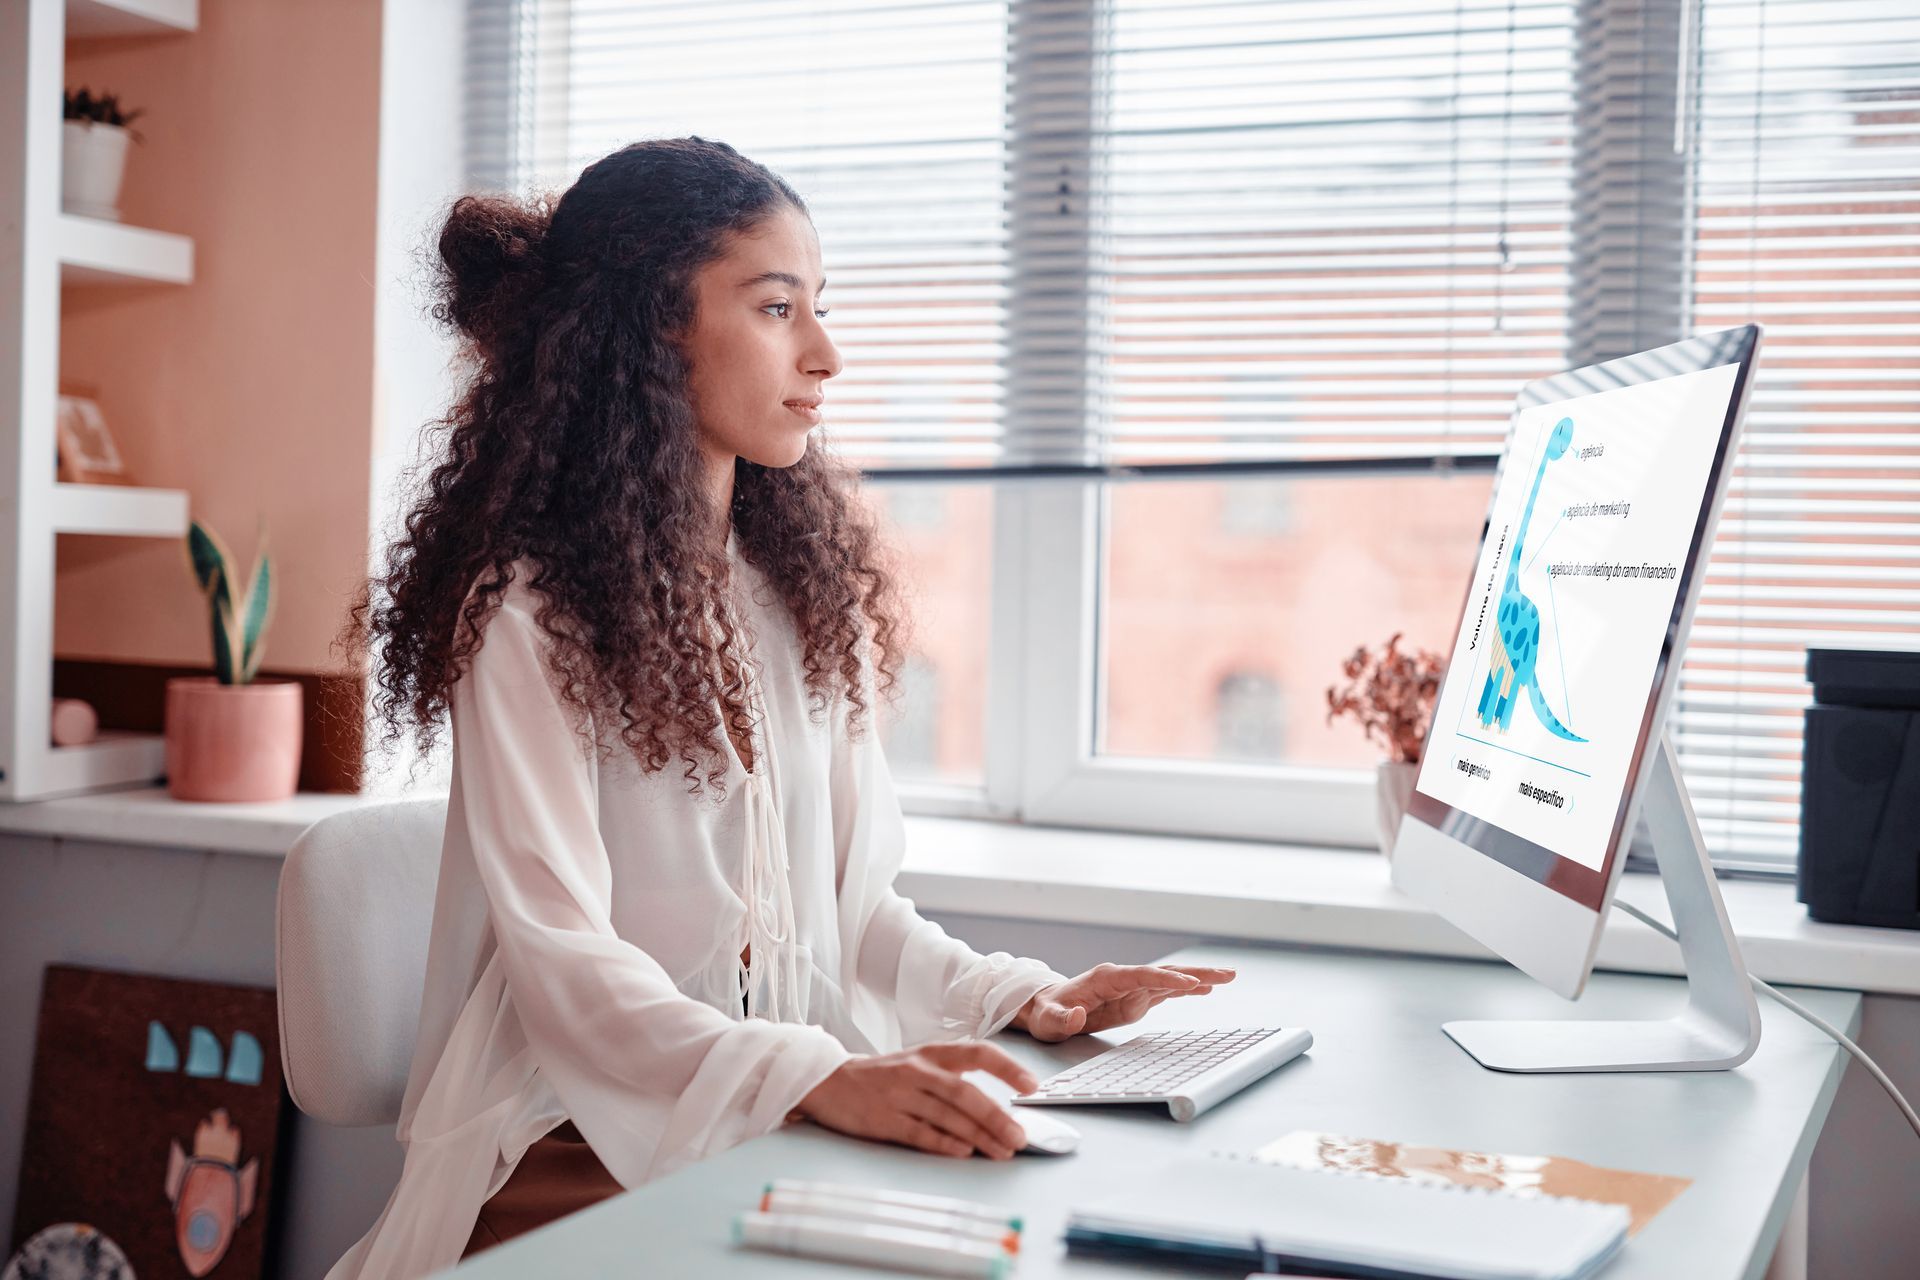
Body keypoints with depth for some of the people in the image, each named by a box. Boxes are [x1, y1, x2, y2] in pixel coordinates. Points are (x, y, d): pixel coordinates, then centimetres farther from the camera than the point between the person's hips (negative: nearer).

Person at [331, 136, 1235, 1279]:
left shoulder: (804, 590, 13)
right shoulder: (530, 607, -9)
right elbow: (562, 955, -17)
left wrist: (1017, 995, -2)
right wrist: (818, 1080, -31)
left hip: (782, 1140, 7)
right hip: (581, 1146, -6)